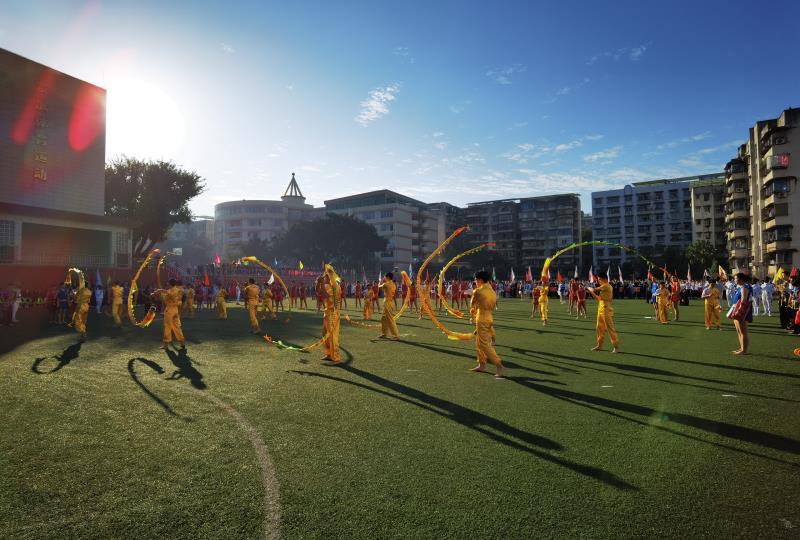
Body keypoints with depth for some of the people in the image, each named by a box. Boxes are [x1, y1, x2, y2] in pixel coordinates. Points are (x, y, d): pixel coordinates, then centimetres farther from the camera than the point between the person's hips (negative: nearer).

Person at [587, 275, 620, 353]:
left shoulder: (606, 286, -12)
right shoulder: (603, 287, 16)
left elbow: (595, 289, -20)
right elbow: (599, 298, 18)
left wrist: (589, 288, 1)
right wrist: (592, 293, 9)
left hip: (607, 310, -10)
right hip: (601, 310, 10)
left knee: (610, 328, -7)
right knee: (599, 328, 14)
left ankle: (616, 347, -2)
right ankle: (599, 345, 23)